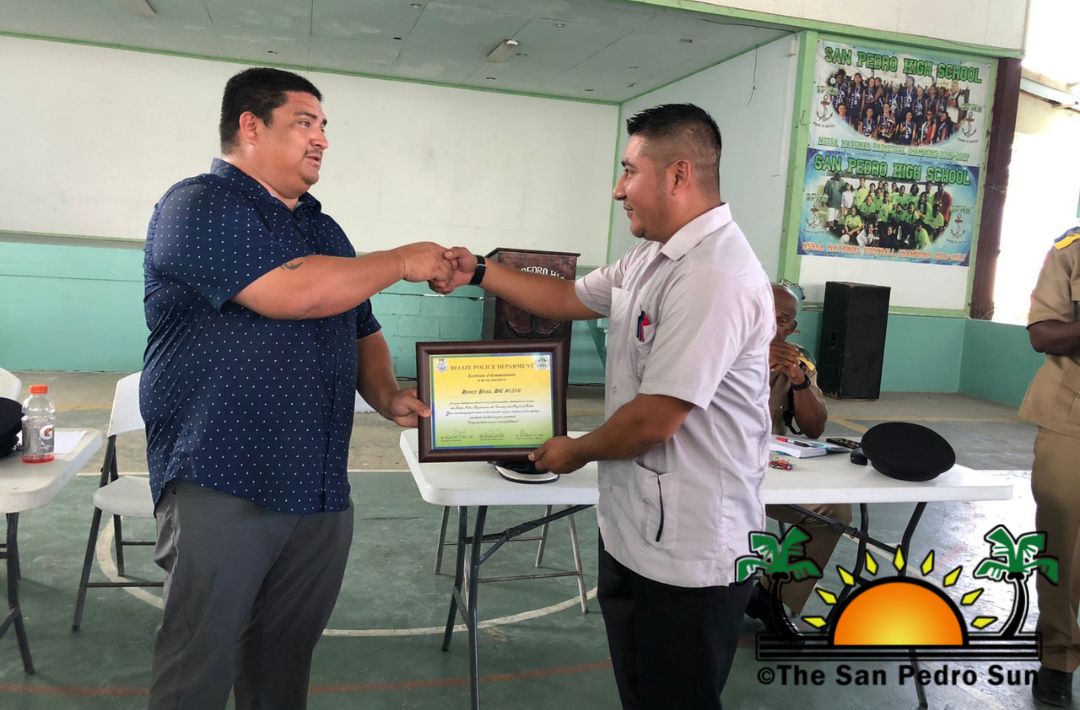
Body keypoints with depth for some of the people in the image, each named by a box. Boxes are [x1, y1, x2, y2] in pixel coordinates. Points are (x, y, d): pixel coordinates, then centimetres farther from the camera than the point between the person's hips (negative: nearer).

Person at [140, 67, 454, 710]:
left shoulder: (325, 230, 17)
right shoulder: (199, 206, -7)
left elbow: (363, 333, 22)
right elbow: (291, 292, -23)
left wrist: (388, 397, 2)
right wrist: (404, 262, -11)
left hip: (321, 491, 7)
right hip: (221, 487, -6)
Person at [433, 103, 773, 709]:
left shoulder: (714, 276, -26)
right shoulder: (651, 256, 8)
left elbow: (657, 418, -26)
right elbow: (570, 298, 20)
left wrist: (577, 452, -7)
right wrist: (478, 273, 13)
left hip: (687, 552, -10)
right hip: (636, 529, 10)